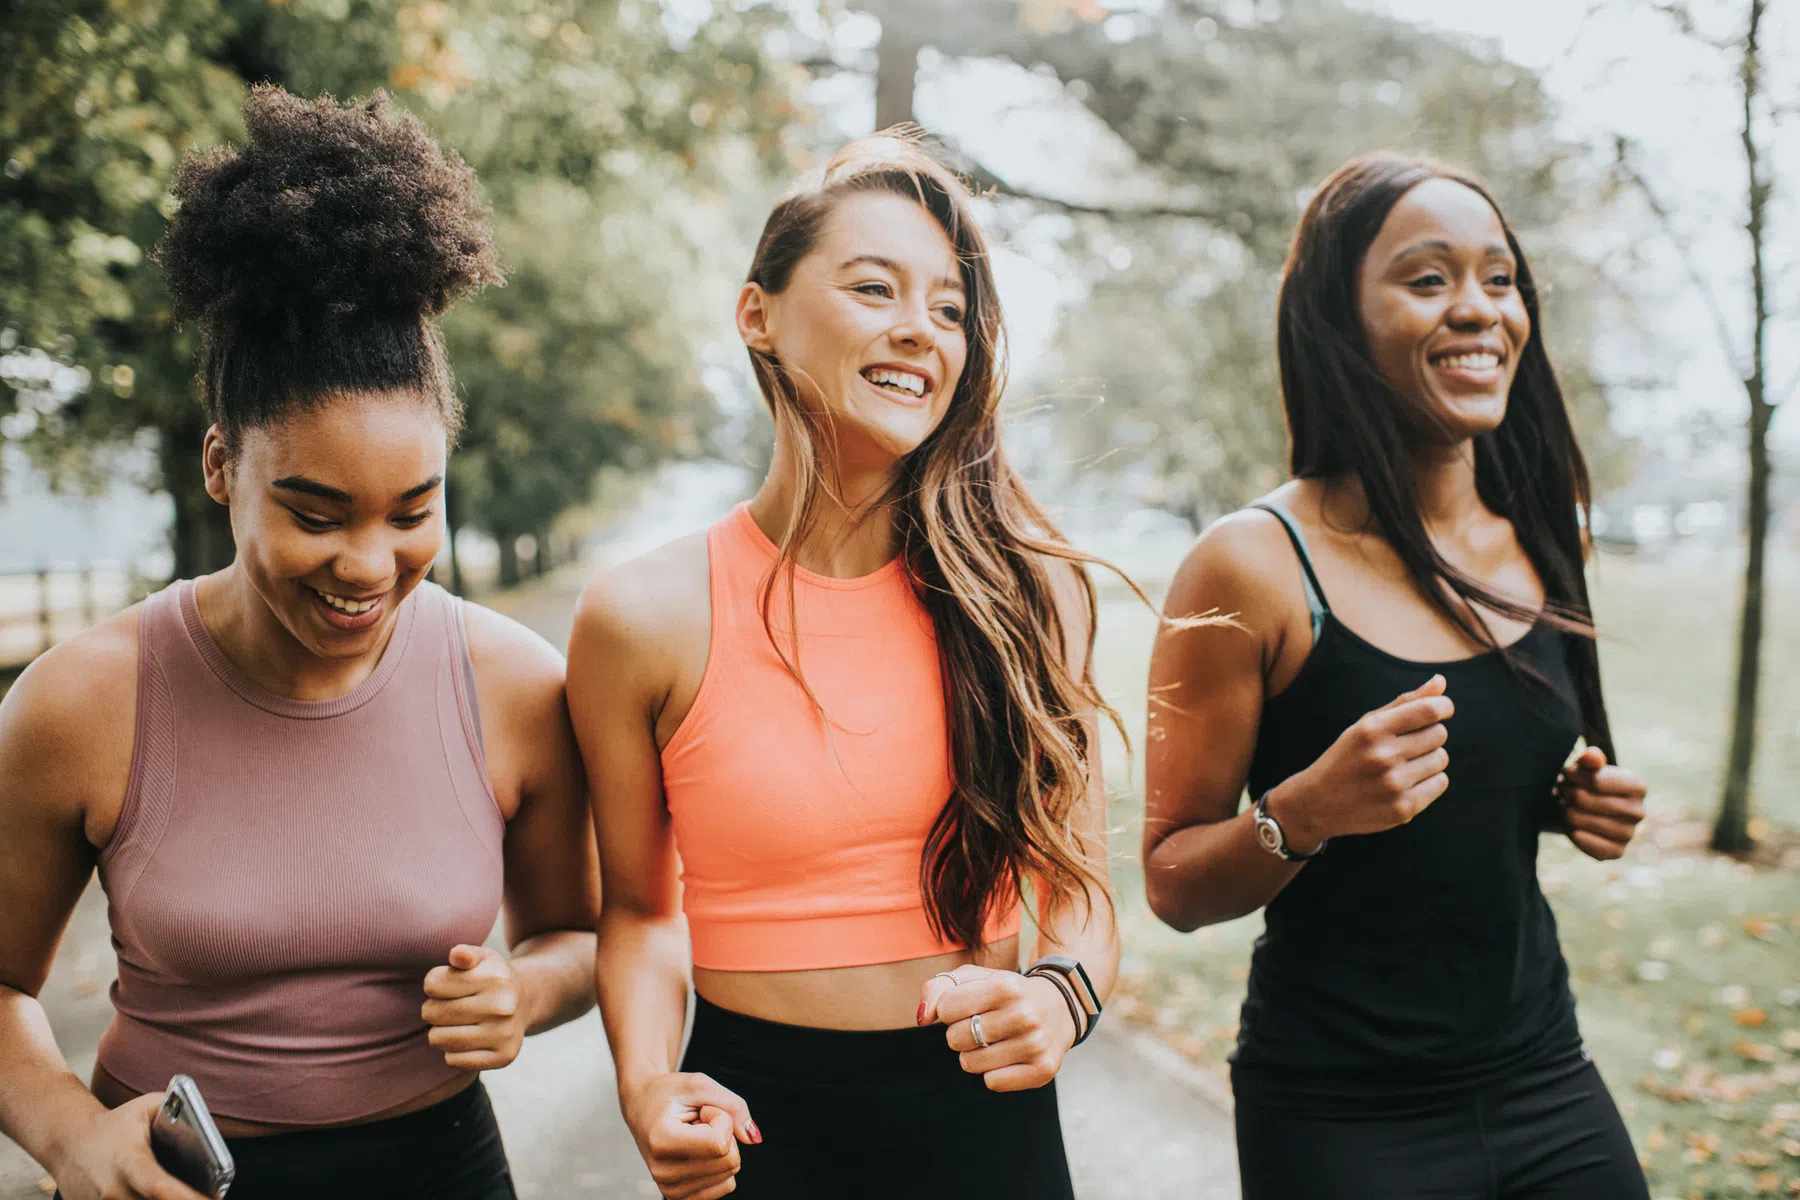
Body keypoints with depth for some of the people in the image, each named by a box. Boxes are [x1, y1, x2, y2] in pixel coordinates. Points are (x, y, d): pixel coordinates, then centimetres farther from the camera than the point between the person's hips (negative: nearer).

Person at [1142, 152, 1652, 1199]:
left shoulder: (1542, 540, 2)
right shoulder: (1254, 567, -16)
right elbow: (1174, 885, -11)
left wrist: (1584, 804, -2)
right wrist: (1301, 815, -28)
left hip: (1547, 1078, 5)